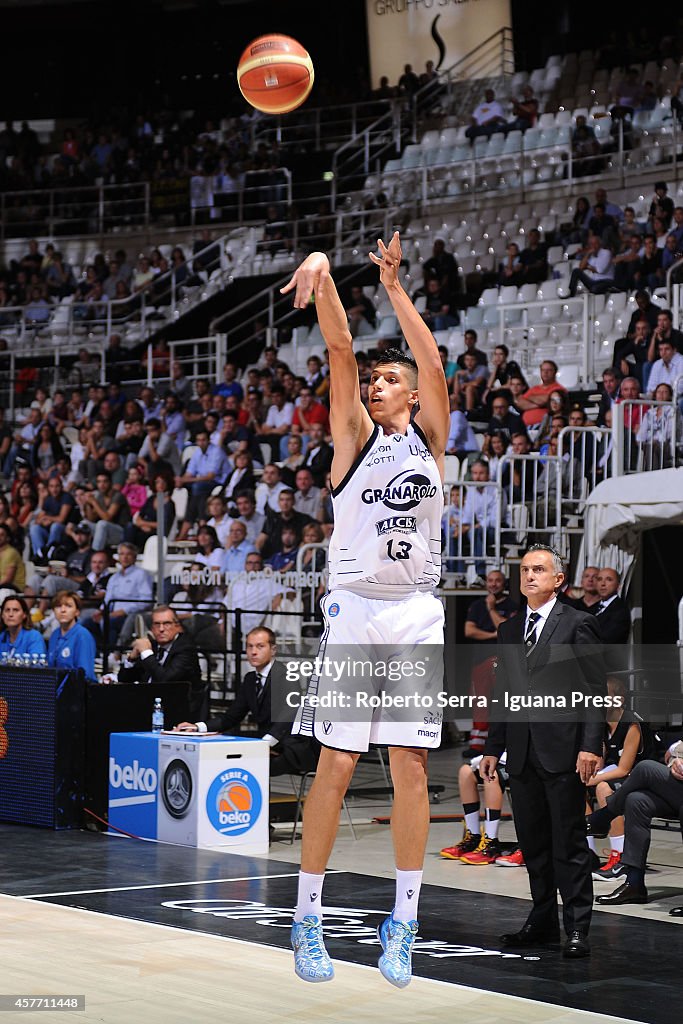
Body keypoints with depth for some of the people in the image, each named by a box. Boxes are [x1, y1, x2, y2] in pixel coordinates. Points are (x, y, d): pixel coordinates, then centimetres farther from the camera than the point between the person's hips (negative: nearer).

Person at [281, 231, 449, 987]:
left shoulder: (431, 436, 11)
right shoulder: (356, 434, 7)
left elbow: (433, 362, -3)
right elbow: (339, 353, -6)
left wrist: (393, 287, -7)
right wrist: (321, 274, -18)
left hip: (417, 614, 1)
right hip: (354, 608, -1)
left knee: (410, 766, 0)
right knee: (336, 764, -3)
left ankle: (404, 922, 5)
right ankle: (308, 917, 5)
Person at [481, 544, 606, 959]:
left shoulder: (578, 624, -3)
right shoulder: (509, 630, 16)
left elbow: (595, 690, -7)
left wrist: (591, 746, -15)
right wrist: (493, 748, 14)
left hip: (563, 752, -6)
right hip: (522, 754, 6)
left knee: (569, 845, -4)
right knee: (534, 846, 10)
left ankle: (577, 928, 0)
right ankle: (543, 922, 18)